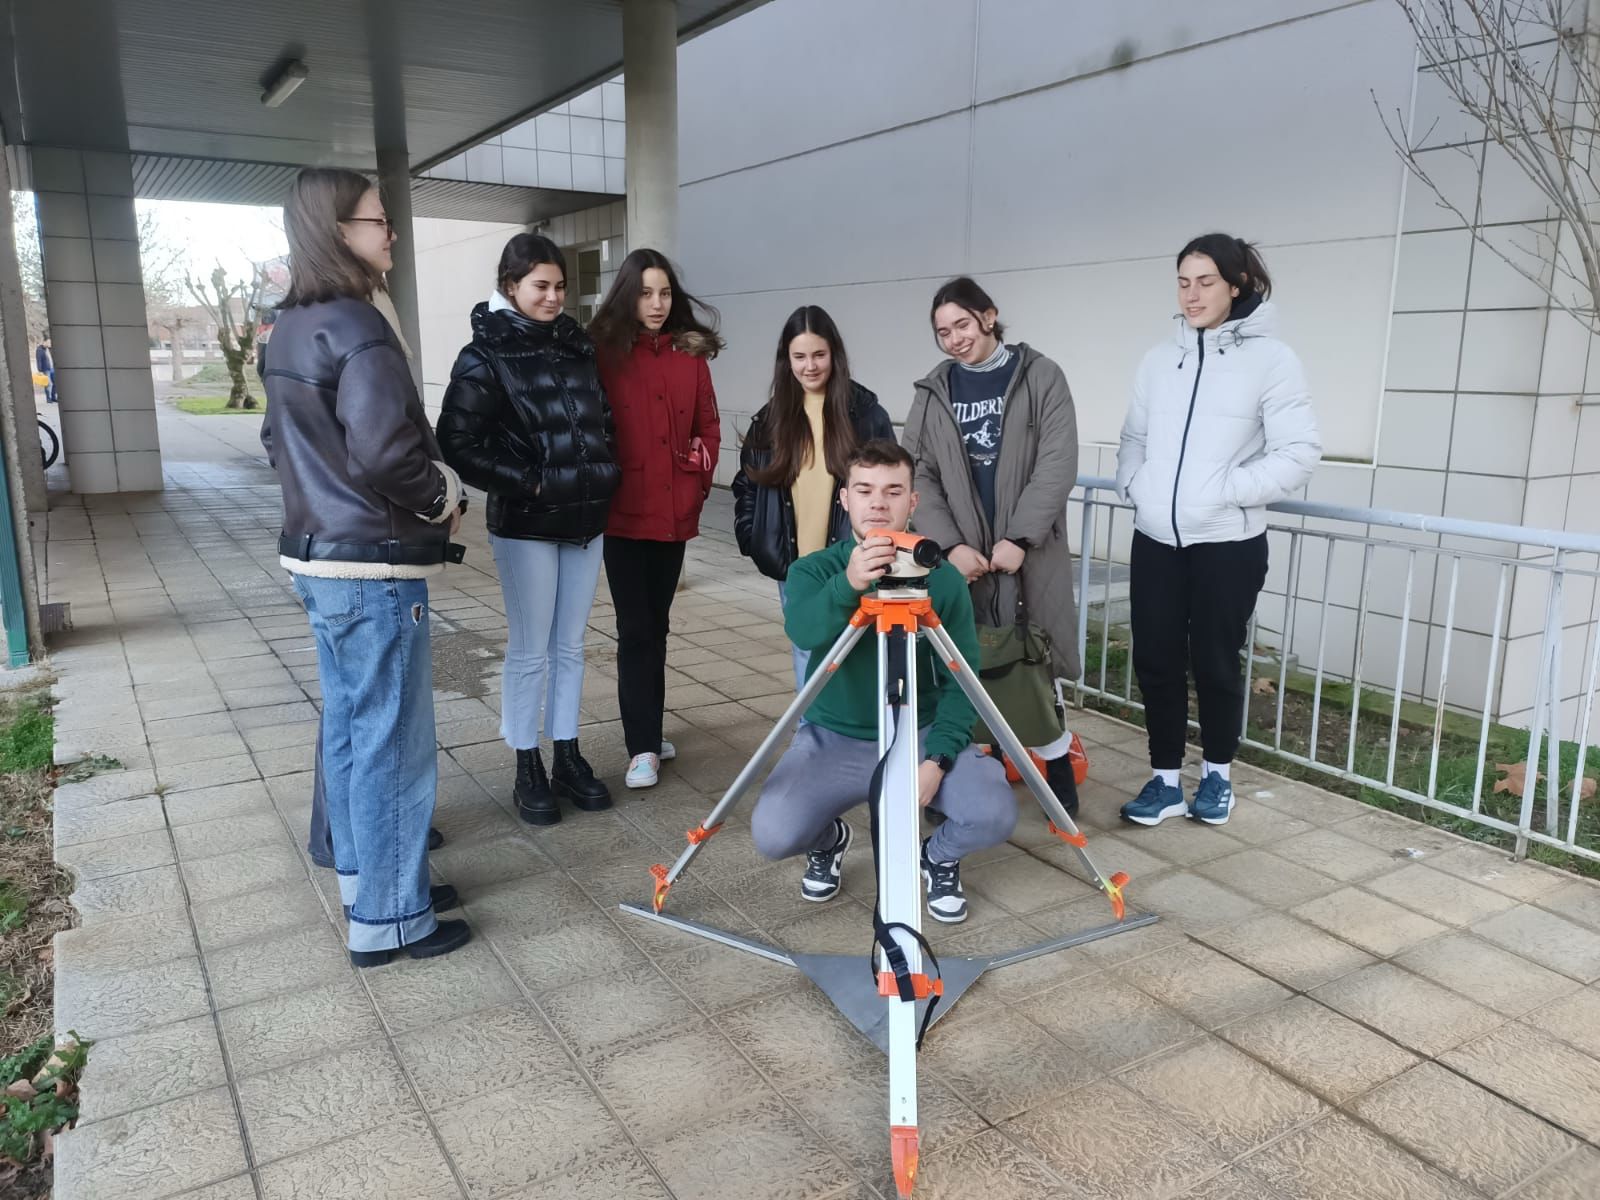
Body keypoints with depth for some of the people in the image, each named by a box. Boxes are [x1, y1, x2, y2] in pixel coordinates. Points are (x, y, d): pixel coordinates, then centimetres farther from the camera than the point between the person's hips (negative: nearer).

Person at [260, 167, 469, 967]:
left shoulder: (290, 330, 12)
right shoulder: (354, 325, -18)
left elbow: (279, 442, 19)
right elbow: (383, 450, -26)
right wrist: (444, 499, -10)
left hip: (318, 557, 10)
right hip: (374, 569, -10)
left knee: (348, 732, 18)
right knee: (393, 746, 1)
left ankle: (363, 881, 32)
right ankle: (388, 920, 12)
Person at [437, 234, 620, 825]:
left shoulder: (577, 346, 10)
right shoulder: (485, 357, -7)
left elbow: (603, 419, 21)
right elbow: (458, 442, -12)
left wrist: (604, 475, 8)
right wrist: (527, 482, -14)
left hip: (586, 519, 5)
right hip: (525, 525, -5)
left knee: (570, 646, 12)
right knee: (530, 650, 3)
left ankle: (567, 758, 24)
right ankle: (529, 770, 16)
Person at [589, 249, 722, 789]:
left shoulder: (690, 354, 7)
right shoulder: (604, 353, -3)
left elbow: (708, 427, 13)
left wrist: (698, 476, 3)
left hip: (674, 512, 4)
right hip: (623, 514, -4)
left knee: (657, 625, 13)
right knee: (635, 629, -3)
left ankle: (650, 731, 25)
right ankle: (642, 748, 2)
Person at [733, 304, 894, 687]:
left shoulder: (866, 413, -3)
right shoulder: (770, 419, 6)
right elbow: (747, 486, 12)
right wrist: (755, 544, 2)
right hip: (791, 566, 3)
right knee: (807, 657, 13)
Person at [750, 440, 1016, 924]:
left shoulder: (944, 579, -5)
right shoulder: (814, 570, -7)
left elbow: (961, 683, -6)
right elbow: (803, 631, -30)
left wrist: (936, 758, -20)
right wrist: (848, 584, -49)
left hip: (922, 736, 0)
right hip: (832, 739, 0)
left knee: (994, 814, -25)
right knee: (772, 833, -24)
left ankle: (940, 855, 12)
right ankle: (830, 840, 14)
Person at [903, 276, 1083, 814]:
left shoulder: (1041, 376, 2)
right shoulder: (933, 392, 10)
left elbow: (1057, 466, -6)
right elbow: (920, 475, 4)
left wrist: (1019, 538, -14)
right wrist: (950, 544, -10)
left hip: (1030, 549, -2)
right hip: (959, 554, 2)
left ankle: (1059, 770, 19)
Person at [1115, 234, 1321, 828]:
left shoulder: (1270, 358, -7)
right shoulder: (1160, 359, 8)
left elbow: (1299, 453, -11)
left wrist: (1225, 491, -15)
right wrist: (1135, 485, -2)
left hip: (1228, 544, -4)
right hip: (1155, 540, 4)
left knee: (1214, 662, 7)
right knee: (1155, 659, 7)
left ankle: (1217, 774, 29)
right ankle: (1166, 780, 21)